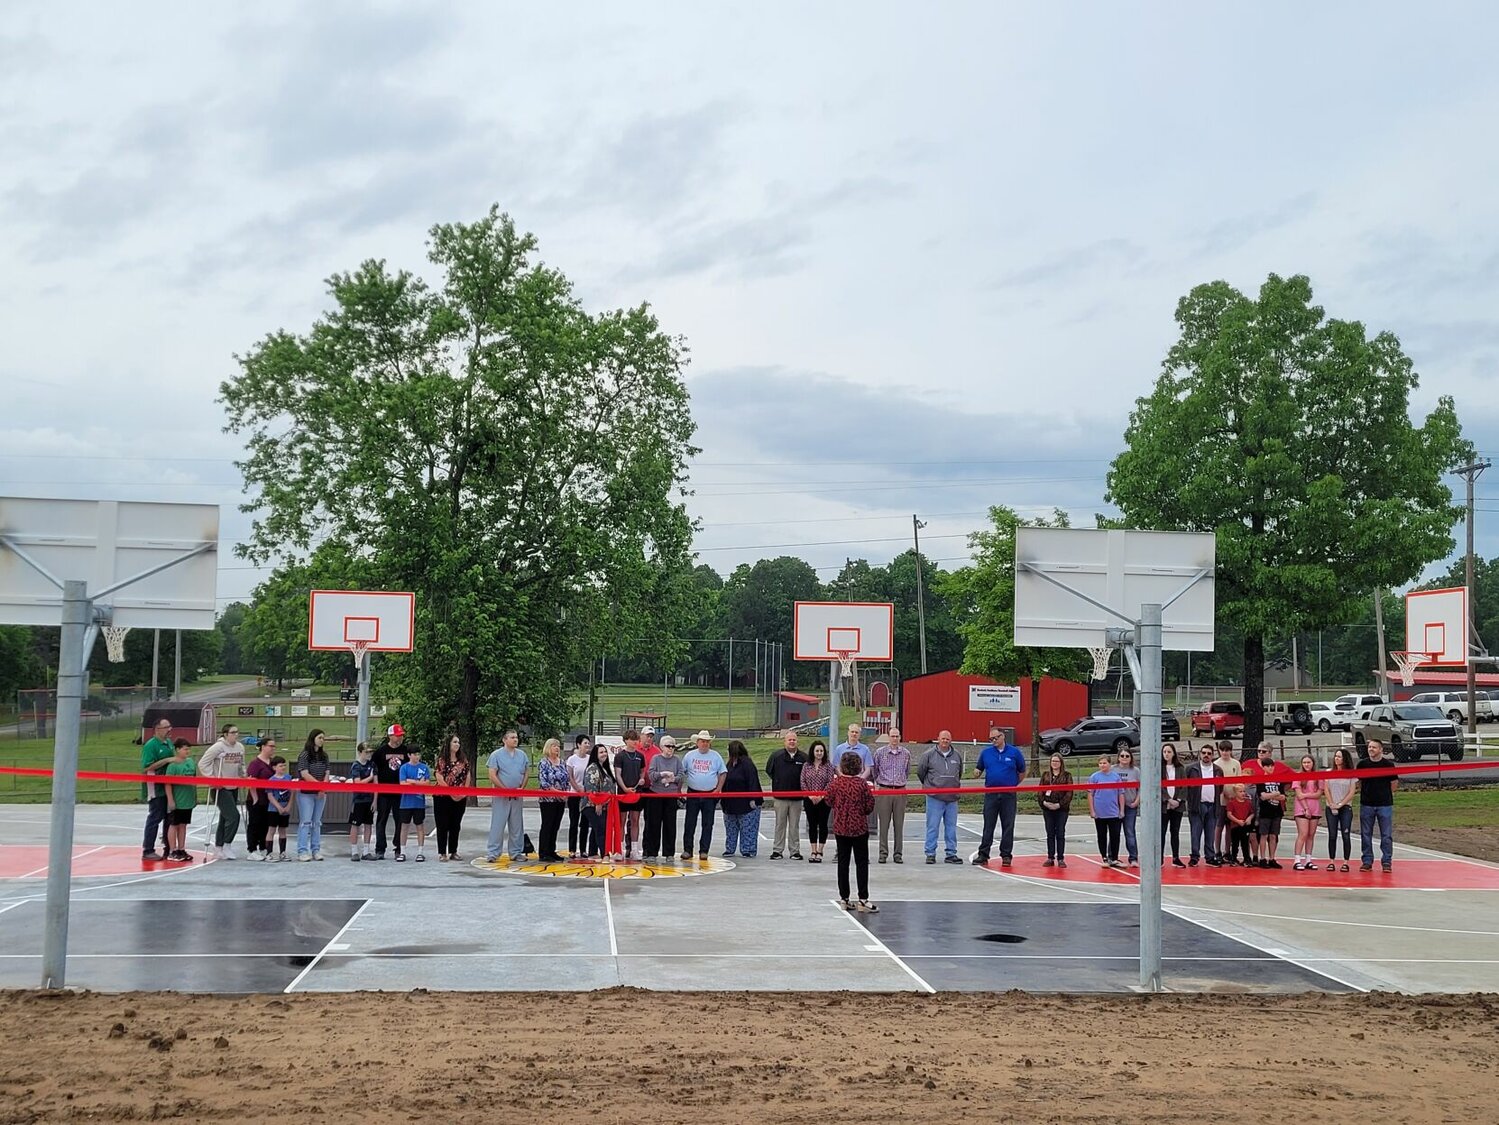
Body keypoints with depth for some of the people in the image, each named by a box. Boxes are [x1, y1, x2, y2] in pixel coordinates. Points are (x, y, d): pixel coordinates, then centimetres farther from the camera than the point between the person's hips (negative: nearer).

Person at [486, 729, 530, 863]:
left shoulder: (522, 755, 10)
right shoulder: (496, 755, -5)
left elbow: (527, 772, 14)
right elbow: (492, 776, -10)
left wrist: (522, 787, -1)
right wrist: (506, 789, -13)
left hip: (517, 796, 5)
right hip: (501, 795, -5)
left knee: (517, 825, 9)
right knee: (497, 824, -5)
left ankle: (516, 852, 16)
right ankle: (492, 853, -3)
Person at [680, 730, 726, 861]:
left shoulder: (716, 756, 4)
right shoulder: (689, 755, 4)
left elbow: (722, 773, 7)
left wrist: (718, 789, -2)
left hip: (710, 794, 0)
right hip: (693, 793, 0)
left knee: (708, 824, 1)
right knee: (689, 823, 1)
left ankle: (704, 851, 6)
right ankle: (687, 850, 7)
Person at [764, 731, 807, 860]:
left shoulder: (803, 758, -1)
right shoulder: (776, 755, 0)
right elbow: (769, 771, 10)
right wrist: (779, 782, 10)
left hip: (796, 798, 0)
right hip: (780, 797, 0)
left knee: (795, 826, 7)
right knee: (780, 825, 6)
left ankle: (795, 850, 12)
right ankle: (777, 850, 11)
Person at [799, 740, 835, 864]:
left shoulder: (828, 765, 0)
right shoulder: (806, 766, 5)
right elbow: (802, 782, 1)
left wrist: (821, 796, -14)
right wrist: (810, 795, -9)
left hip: (824, 799, -2)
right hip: (809, 800, 2)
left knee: (823, 825, 1)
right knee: (812, 825, 6)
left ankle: (819, 852, 6)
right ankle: (813, 852, 10)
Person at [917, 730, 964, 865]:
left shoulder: (957, 755, 8)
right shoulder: (929, 754, -4)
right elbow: (920, 771, 6)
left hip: (952, 798, 4)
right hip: (935, 798, -4)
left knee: (951, 827, 7)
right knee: (932, 826, -2)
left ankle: (951, 854, 13)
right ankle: (930, 854, 3)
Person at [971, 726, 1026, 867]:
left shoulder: (1014, 752, 2)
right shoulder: (986, 752, 6)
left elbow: (1022, 772, 12)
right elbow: (978, 769, 14)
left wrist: (1013, 784, 6)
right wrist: (977, 773, -8)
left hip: (1008, 796, -1)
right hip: (991, 794, 1)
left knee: (1008, 826, 3)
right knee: (988, 825, 3)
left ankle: (1006, 855, 9)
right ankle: (983, 854, 6)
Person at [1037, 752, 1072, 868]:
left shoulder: (1067, 776, 2)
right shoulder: (1045, 775, 11)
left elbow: (1069, 793, -5)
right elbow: (1040, 790, 6)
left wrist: (1060, 804, -14)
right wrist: (1043, 802, -10)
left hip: (1062, 809, -3)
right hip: (1047, 809, 3)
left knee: (1060, 834, -1)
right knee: (1050, 834, 7)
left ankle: (1061, 859, 4)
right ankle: (1050, 858, 11)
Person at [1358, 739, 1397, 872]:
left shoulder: (1387, 765, -1)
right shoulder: (1362, 764, 4)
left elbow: (1394, 784, 6)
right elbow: (1358, 783, 14)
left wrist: (1383, 794, 7)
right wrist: (1366, 793, 8)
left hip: (1385, 805, -2)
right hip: (1366, 805, 2)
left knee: (1386, 835, 0)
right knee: (1366, 835, 5)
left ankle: (1386, 862, 8)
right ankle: (1367, 861, 12)